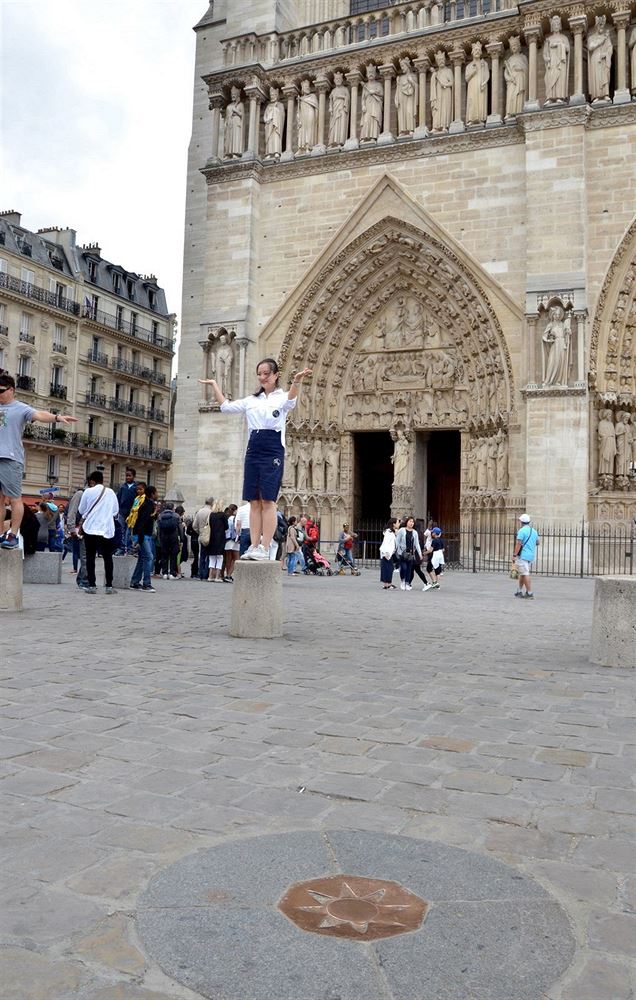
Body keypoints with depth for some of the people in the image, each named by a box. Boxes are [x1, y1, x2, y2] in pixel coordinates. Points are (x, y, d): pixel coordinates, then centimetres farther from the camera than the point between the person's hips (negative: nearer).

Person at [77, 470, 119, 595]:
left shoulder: (88, 491, -3)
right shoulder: (111, 492, 4)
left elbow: (81, 510, 4)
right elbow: (116, 512, 9)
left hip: (91, 528, -2)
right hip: (107, 529, 2)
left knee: (90, 557, 5)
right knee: (107, 558, 7)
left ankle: (91, 585, 2)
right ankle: (109, 586, 4)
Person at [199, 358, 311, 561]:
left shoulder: (281, 397, 1)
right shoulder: (252, 400, 18)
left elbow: (291, 400, -23)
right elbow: (226, 406, 19)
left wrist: (297, 381, -42)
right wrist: (214, 385, 14)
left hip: (273, 450, -5)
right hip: (253, 449, 5)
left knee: (268, 500, -9)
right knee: (254, 501, 3)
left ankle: (265, 548, -8)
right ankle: (254, 546, 5)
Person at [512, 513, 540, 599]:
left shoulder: (522, 531, -13)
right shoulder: (534, 531, 11)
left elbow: (518, 544, -18)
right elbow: (537, 543, 23)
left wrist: (514, 555, -17)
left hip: (522, 555, -8)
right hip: (531, 555, 8)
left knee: (525, 574, -6)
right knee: (522, 573, 17)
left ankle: (529, 593, -8)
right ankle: (519, 591, 23)